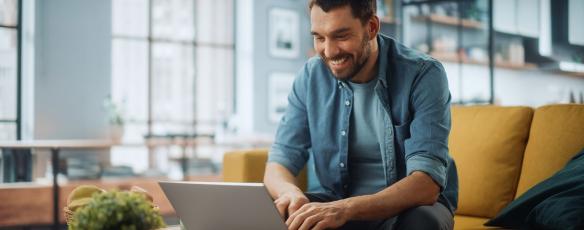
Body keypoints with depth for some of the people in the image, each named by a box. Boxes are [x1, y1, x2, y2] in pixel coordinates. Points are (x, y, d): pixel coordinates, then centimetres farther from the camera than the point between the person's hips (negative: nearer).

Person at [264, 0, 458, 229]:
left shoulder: (424, 75, -18)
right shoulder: (311, 76, -5)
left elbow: (427, 184, -28)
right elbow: (280, 161, -5)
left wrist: (347, 209, -44)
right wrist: (290, 192, -30)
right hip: (337, 204, 3)